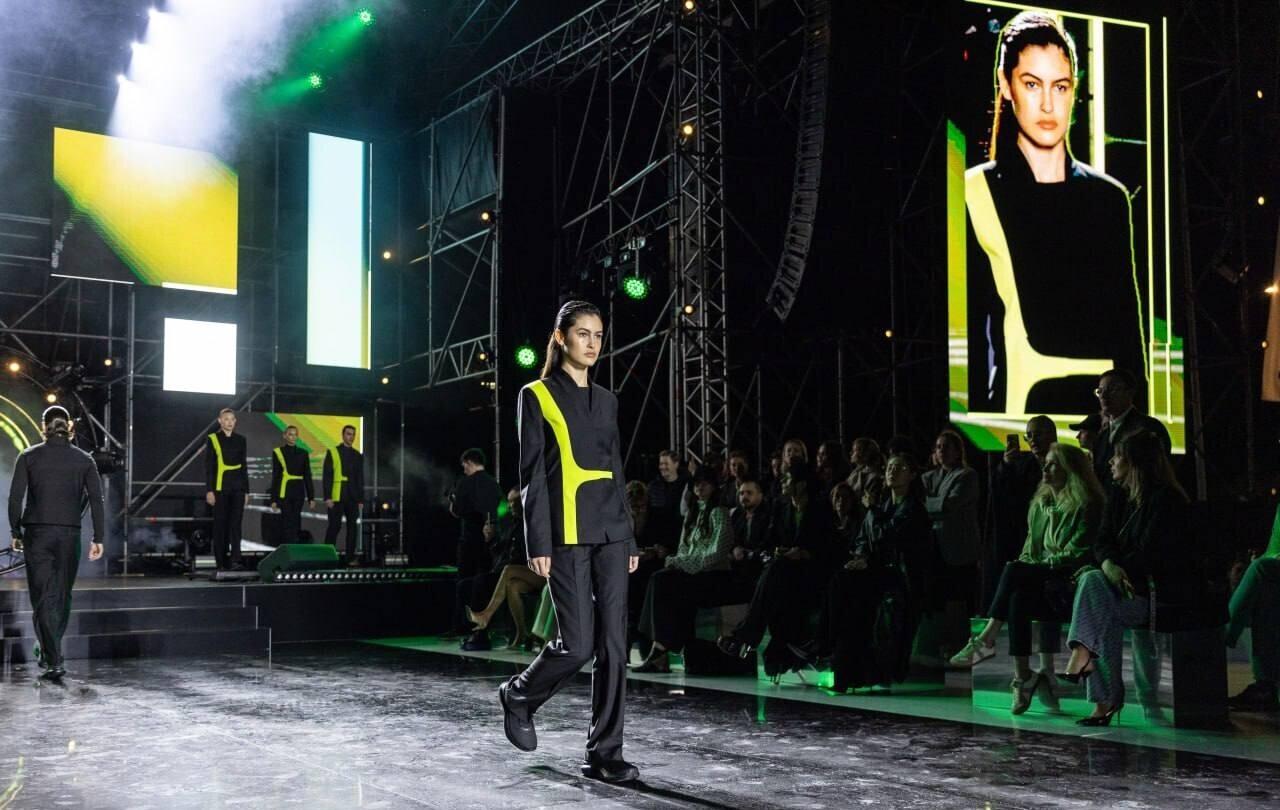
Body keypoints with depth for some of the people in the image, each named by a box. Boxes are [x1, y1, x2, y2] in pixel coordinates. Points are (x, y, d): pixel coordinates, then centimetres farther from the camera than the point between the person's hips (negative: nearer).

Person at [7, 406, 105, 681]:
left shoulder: (28, 456, 0)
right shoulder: (84, 459, 3)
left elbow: (15, 498, -3)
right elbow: (96, 500, -1)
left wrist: (15, 532, 7)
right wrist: (98, 539, 1)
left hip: (37, 534, -1)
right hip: (69, 534, 1)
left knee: (43, 597, -1)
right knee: (62, 595, 16)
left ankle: (53, 661, -11)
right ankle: (50, 651, 30)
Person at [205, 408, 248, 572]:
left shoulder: (240, 440, 9)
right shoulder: (213, 439, -1)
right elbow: (208, 467, -3)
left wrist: (246, 490, 10)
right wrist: (209, 490, -9)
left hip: (237, 487, 2)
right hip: (220, 487, -2)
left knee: (236, 523, -6)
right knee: (220, 524, 3)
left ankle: (235, 561, -13)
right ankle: (221, 562, 9)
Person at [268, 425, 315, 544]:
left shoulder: (303, 453, 8)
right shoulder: (278, 452, 1)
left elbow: (307, 476, 9)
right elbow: (275, 476, 1)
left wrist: (311, 497, 4)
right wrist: (273, 499, -2)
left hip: (298, 492, 3)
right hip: (284, 492, -3)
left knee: (295, 522, 4)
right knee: (288, 522, -7)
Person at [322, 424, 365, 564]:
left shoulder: (358, 456, 12)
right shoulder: (332, 452, 1)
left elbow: (360, 479, 14)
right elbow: (326, 476, -3)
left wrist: (361, 499, 9)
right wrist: (327, 497, -10)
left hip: (352, 498, 4)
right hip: (336, 497, -4)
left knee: (353, 527, 3)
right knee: (334, 526, -4)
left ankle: (351, 557, 9)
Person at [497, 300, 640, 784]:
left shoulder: (606, 400, 16)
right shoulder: (538, 396, 0)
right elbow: (532, 476, -5)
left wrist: (629, 538, 13)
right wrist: (538, 544, -12)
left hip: (610, 532, 5)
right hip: (568, 533, -5)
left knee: (613, 643, 0)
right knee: (577, 644, -8)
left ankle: (604, 753, 5)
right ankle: (519, 697, 21)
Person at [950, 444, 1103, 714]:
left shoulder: (1086, 507, -4)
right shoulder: (1040, 504, 20)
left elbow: (1077, 554, -11)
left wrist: (1033, 566, -14)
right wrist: (1023, 567, 1)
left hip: (1069, 585, -6)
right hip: (1040, 583, 6)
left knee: (1015, 571, -30)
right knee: (1018, 598, -30)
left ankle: (986, 640, -26)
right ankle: (1023, 677, -35)